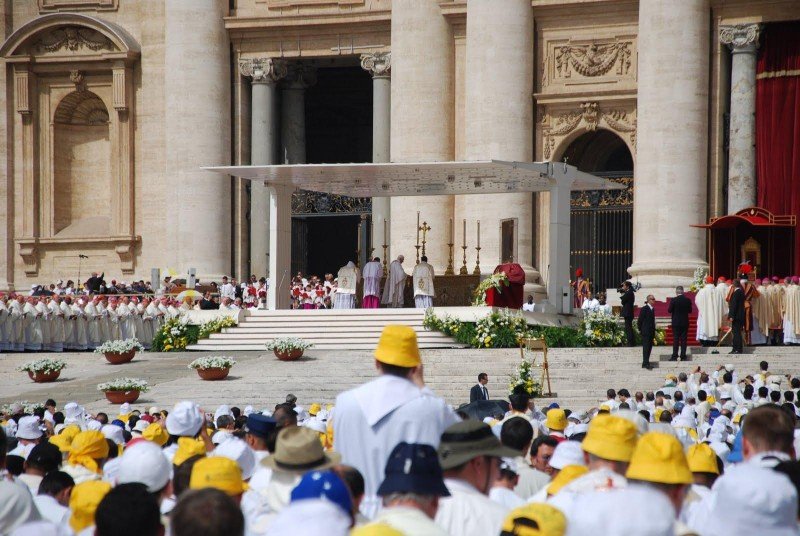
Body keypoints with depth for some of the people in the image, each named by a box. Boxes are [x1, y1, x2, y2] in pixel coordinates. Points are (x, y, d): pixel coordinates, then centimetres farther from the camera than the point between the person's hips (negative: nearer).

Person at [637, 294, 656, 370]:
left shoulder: (652, 309, 12)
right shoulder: (644, 309, -11)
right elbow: (639, 320, -8)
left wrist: (654, 331, 16)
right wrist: (640, 330, -4)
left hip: (651, 332, 8)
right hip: (646, 332, -8)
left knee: (649, 347, 9)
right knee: (646, 347, -8)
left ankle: (645, 363, 14)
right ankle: (646, 363, -8)